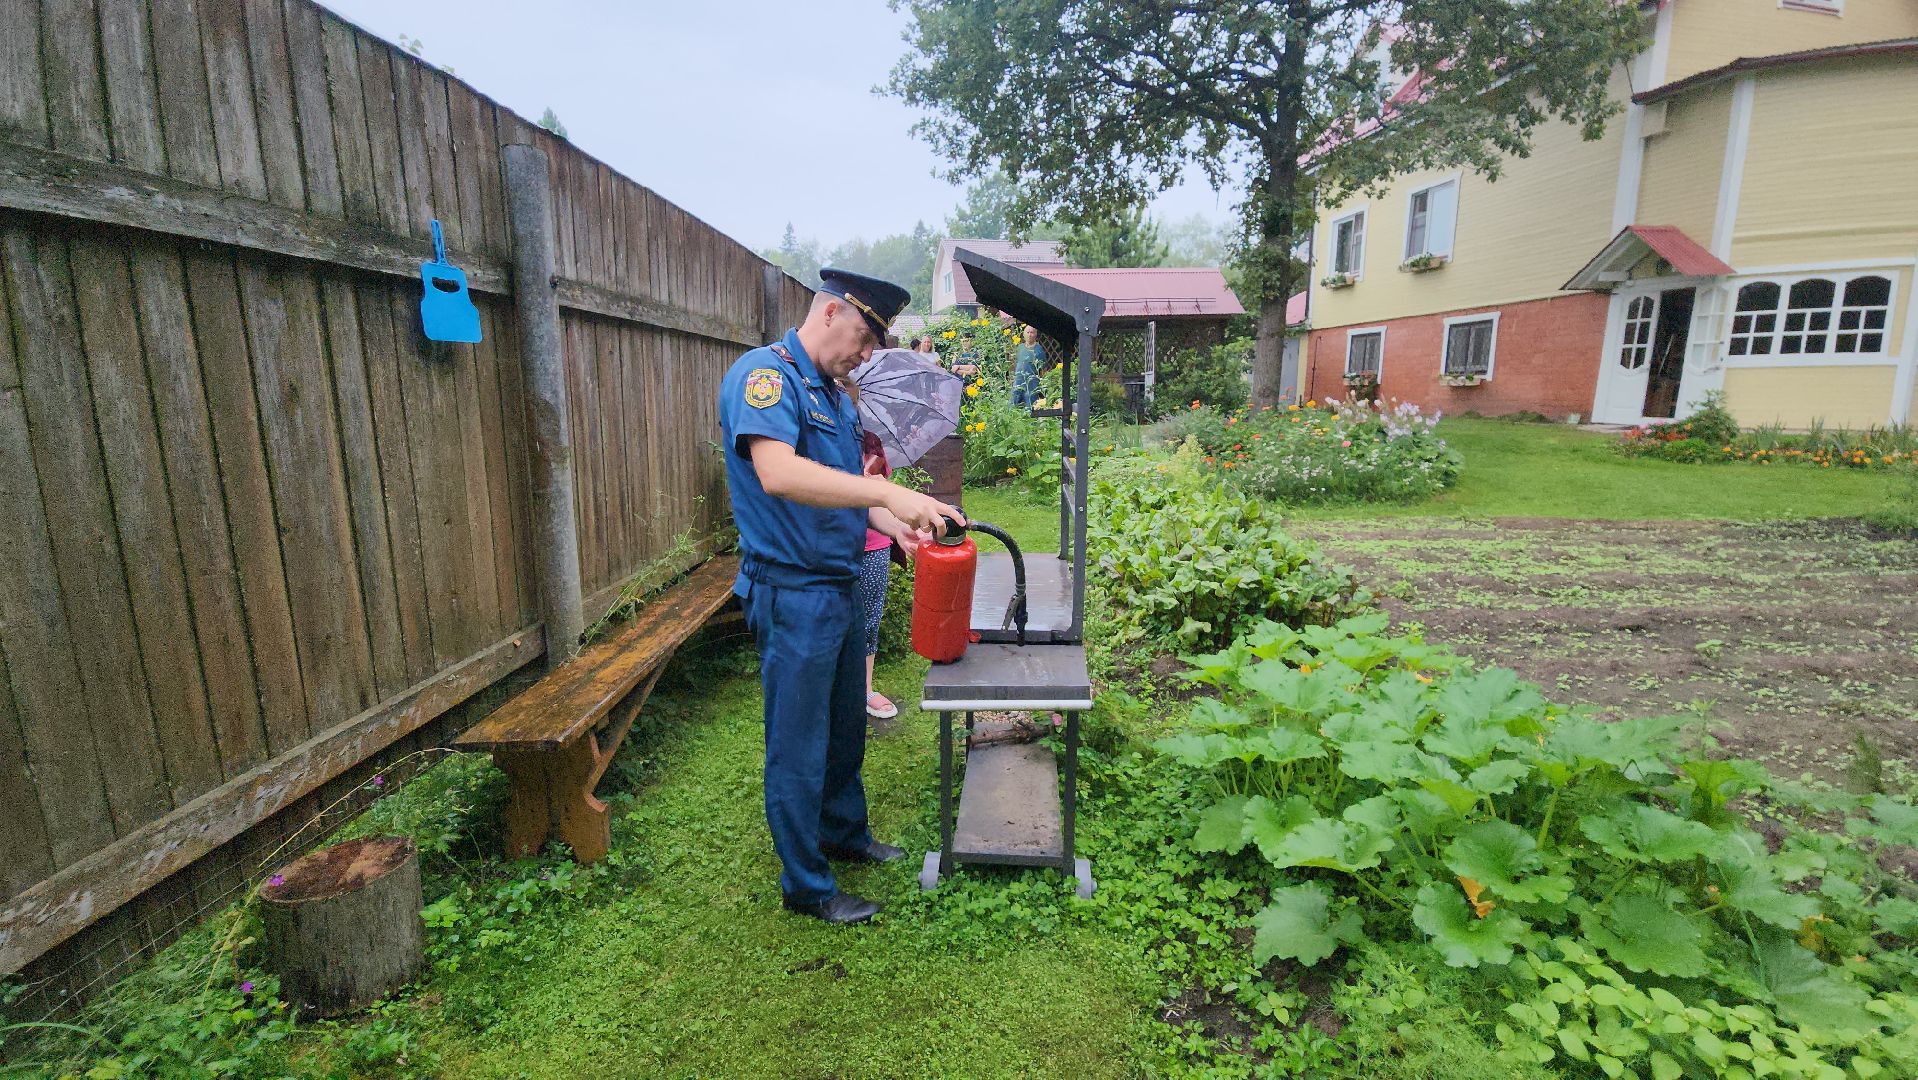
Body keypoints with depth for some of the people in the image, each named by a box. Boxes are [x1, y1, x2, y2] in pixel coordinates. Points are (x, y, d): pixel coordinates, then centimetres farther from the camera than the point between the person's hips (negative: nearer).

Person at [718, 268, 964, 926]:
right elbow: (778, 473, -34)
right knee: (799, 747, 6)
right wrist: (889, 493, -37)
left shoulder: (834, 394, 13)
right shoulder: (764, 373, -16)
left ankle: (845, 834, 44)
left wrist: (895, 523, 0)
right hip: (792, 593, -9)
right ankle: (807, 887, 23)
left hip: (839, 586, 9)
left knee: (845, 728, 23)